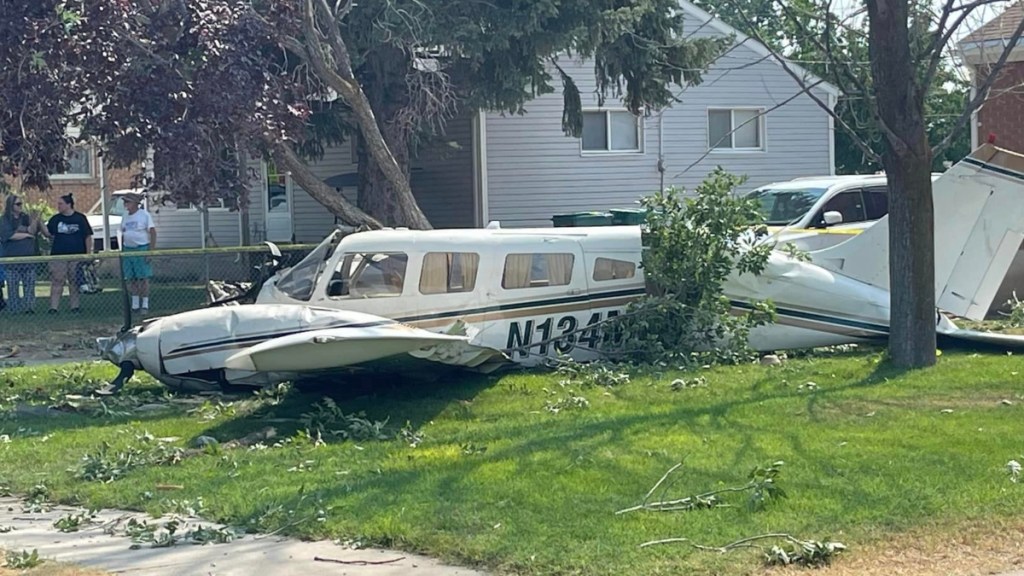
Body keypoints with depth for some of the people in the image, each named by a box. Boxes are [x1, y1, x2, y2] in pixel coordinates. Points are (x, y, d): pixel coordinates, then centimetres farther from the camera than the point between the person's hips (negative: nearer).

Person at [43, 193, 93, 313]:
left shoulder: (80, 218, 1)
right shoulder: (55, 219, 8)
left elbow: (88, 237, 2)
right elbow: (47, 233, 1)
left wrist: (88, 253, -2)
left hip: (77, 255, -1)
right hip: (58, 256, 1)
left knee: (75, 282, 6)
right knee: (57, 281, -3)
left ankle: (75, 306, 14)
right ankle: (53, 306, -3)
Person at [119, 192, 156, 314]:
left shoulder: (144, 215, -5)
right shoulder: (125, 216, 13)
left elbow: (153, 232, -8)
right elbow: (123, 235, 19)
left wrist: (151, 250, -16)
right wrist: (122, 251, 14)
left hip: (141, 248, -6)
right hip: (128, 249, 6)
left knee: (143, 278, -5)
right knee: (131, 278, 7)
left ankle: (145, 305, 0)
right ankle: (135, 304, 14)